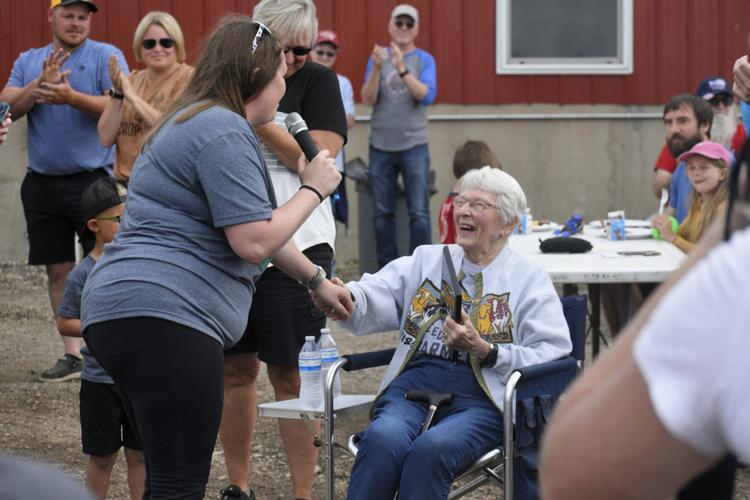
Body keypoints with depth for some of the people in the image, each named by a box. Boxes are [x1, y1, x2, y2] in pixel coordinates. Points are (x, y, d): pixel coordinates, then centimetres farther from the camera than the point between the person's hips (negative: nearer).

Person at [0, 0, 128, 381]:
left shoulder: (106, 56, -1)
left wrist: (72, 97, -27)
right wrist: (41, 84, -16)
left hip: (92, 180, -4)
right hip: (42, 183, 4)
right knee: (58, 270, 8)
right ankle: (71, 355, 16)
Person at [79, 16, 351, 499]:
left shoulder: (196, 122, 24)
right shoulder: (225, 132, -10)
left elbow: (251, 225, 35)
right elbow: (254, 243, -15)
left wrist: (318, 280, 43)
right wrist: (313, 189, -1)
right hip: (163, 318, -11)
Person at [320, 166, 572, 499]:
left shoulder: (531, 281, 12)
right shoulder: (426, 260, 22)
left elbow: (550, 360, 1)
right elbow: (373, 299, 5)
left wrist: (485, 351, -12)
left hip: (480, 399, -3)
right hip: (413, 382, 3)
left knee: (431, 448, -35)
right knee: (382, 438, -31)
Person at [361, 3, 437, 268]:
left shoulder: (424, 60, 3)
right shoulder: (378, 57, 9)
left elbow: (427, 96, -12)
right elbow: (368, 99, -1)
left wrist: (402, 69, -23)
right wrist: (377, 68, -17)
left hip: (414, 146, -2)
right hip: (380, 146, 2)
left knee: (419, 213, -7)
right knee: (382, 213, 3)